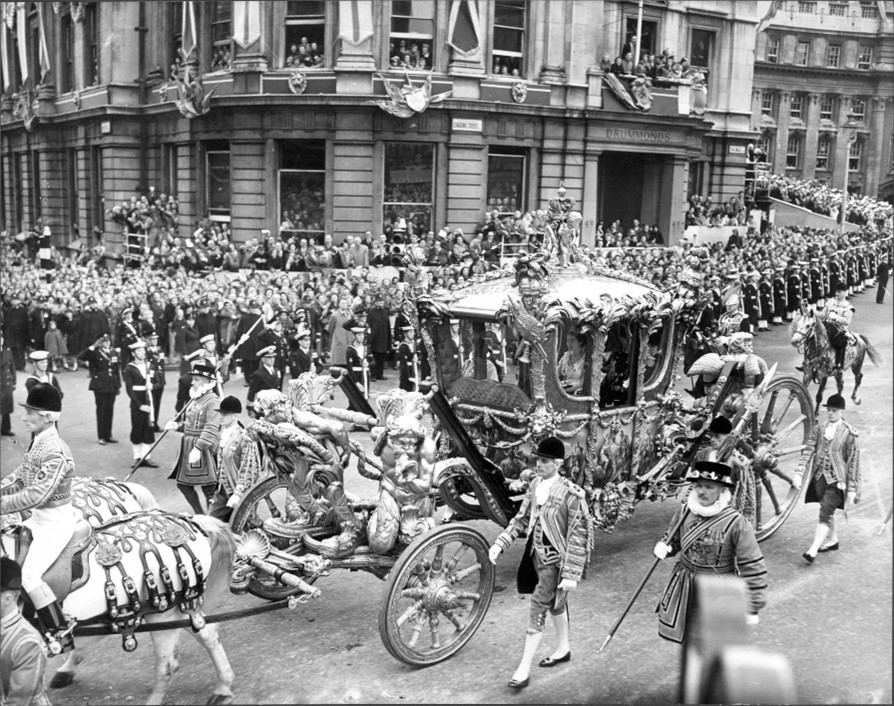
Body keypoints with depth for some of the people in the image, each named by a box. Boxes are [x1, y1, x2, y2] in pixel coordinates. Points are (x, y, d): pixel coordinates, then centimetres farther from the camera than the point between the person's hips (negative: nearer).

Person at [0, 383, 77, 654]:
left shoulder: (55, 451, -25)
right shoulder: (38, 443, 4)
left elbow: (37, 494, -28)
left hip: (56, 522, -10)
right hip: (38, 518, 10)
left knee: (29, 576, -15)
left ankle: (61, 635, -4)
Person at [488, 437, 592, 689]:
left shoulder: (571, 494, -21)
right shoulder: (535, 485, 0)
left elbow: (579, 536, -19)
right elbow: (522, 518, 8)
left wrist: (571, 574, -20)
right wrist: (500, 543, -1)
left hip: (556, 559, -7)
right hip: (538, 555, 7)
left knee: (538, 607, -7)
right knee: (555, 602, 23)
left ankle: (524, 668, 0)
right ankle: (563, 649, 42)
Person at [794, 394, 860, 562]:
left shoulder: (848, 433, -8)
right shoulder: (819, 429, 4)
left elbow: (853, 461, -5)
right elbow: (808, 451, 1)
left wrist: (852, 488, -6)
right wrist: (799, 473, -9)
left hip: (836, 480, -5)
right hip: (820, 477, 5)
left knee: (825, 515, -12)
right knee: (828, 512, 19)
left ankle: (813, 551, -14)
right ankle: (832, 540, 39)